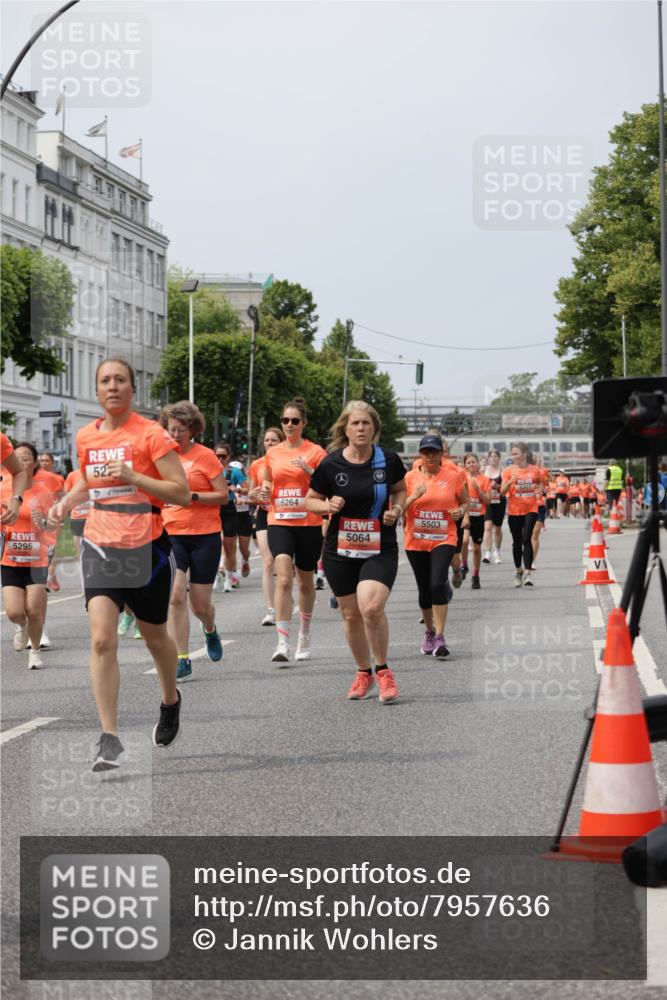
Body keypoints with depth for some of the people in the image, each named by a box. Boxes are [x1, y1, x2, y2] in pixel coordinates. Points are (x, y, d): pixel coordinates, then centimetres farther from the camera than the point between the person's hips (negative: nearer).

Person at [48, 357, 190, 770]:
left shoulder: (151, 434, -10)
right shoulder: (86, 437, 6)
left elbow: (182, 493, -13)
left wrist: (132, 476, -24)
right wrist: (67, 502, 6)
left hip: (146, 547, -3)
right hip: (100, 546, 3)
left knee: (155, 636, 15)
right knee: (102, 639, -13)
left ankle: (171, 699, 46)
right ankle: (110, 738, -12)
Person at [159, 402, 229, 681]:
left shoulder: (205, 455, -4)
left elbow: (223, 495, -7)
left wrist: (192, 496, -19)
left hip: (204, 535, -2)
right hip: (172, 535, 2)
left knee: (199, 604, 5)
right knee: (175, 595, -16)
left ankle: (210, 630, 41)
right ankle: (182, 660, -10)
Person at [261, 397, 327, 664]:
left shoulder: (315, 452, -2)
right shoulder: (272, 453, 8)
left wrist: (309, 471, -20)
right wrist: (265, 492, -1)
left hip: (308, 524, -1)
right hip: (279, 522, 1)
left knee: (305, 581, 13)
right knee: (283, 579, -16)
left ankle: (304, 637, 33)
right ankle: (282, 644, -22)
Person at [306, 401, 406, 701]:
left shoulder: (388, 460, -4)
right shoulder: (331, 464, -7)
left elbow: (400, 489, 15)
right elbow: (310, 501, 6)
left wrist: (396, 509, -5)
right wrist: (328, 506, -15)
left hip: (380, 549, -1)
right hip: (340, 550, 1)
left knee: (371, 607, -21)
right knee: (351, 614, 9)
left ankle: (383, 670, 0)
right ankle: (363, 673, 31)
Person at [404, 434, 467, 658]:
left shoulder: (454, 476, 0)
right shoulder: (410, 477, 0)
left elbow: (466, 502, 13)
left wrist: (461, 511, -9)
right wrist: (414, 496, -18)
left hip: (444, 539, -2)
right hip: (416, 541, 2)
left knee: (438, 584, -20)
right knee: (424, 589, 11)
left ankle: (440, 638, -17)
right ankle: (429, 632, 33)